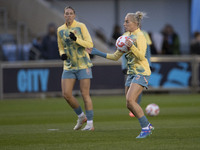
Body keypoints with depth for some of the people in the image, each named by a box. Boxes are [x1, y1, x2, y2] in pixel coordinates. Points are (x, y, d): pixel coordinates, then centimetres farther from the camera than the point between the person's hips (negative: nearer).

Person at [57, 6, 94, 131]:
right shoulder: (60, 30, 9)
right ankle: (81, 117, 16)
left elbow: (90, 44, -8)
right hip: (69, 66, 5)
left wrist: (76, 39, -22)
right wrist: (62, 54, -2)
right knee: (66, 94, -4)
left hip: (83, 65, -5)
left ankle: (90, 123, -1)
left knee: (85, 94, -7)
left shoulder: (81, 26, -5)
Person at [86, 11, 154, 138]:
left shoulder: (140, 36, -11)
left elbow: (141, 56, -23)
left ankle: (146, 127, -11)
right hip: (131, 73, 9)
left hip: (142, 72, -9)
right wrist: (98, 53, 16)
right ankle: (148, 126, 16)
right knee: (130, 104, 4)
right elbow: (116, 56, 20)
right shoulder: (126, 36, 14)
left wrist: (131, 46, -37)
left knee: (130, 100, -20)